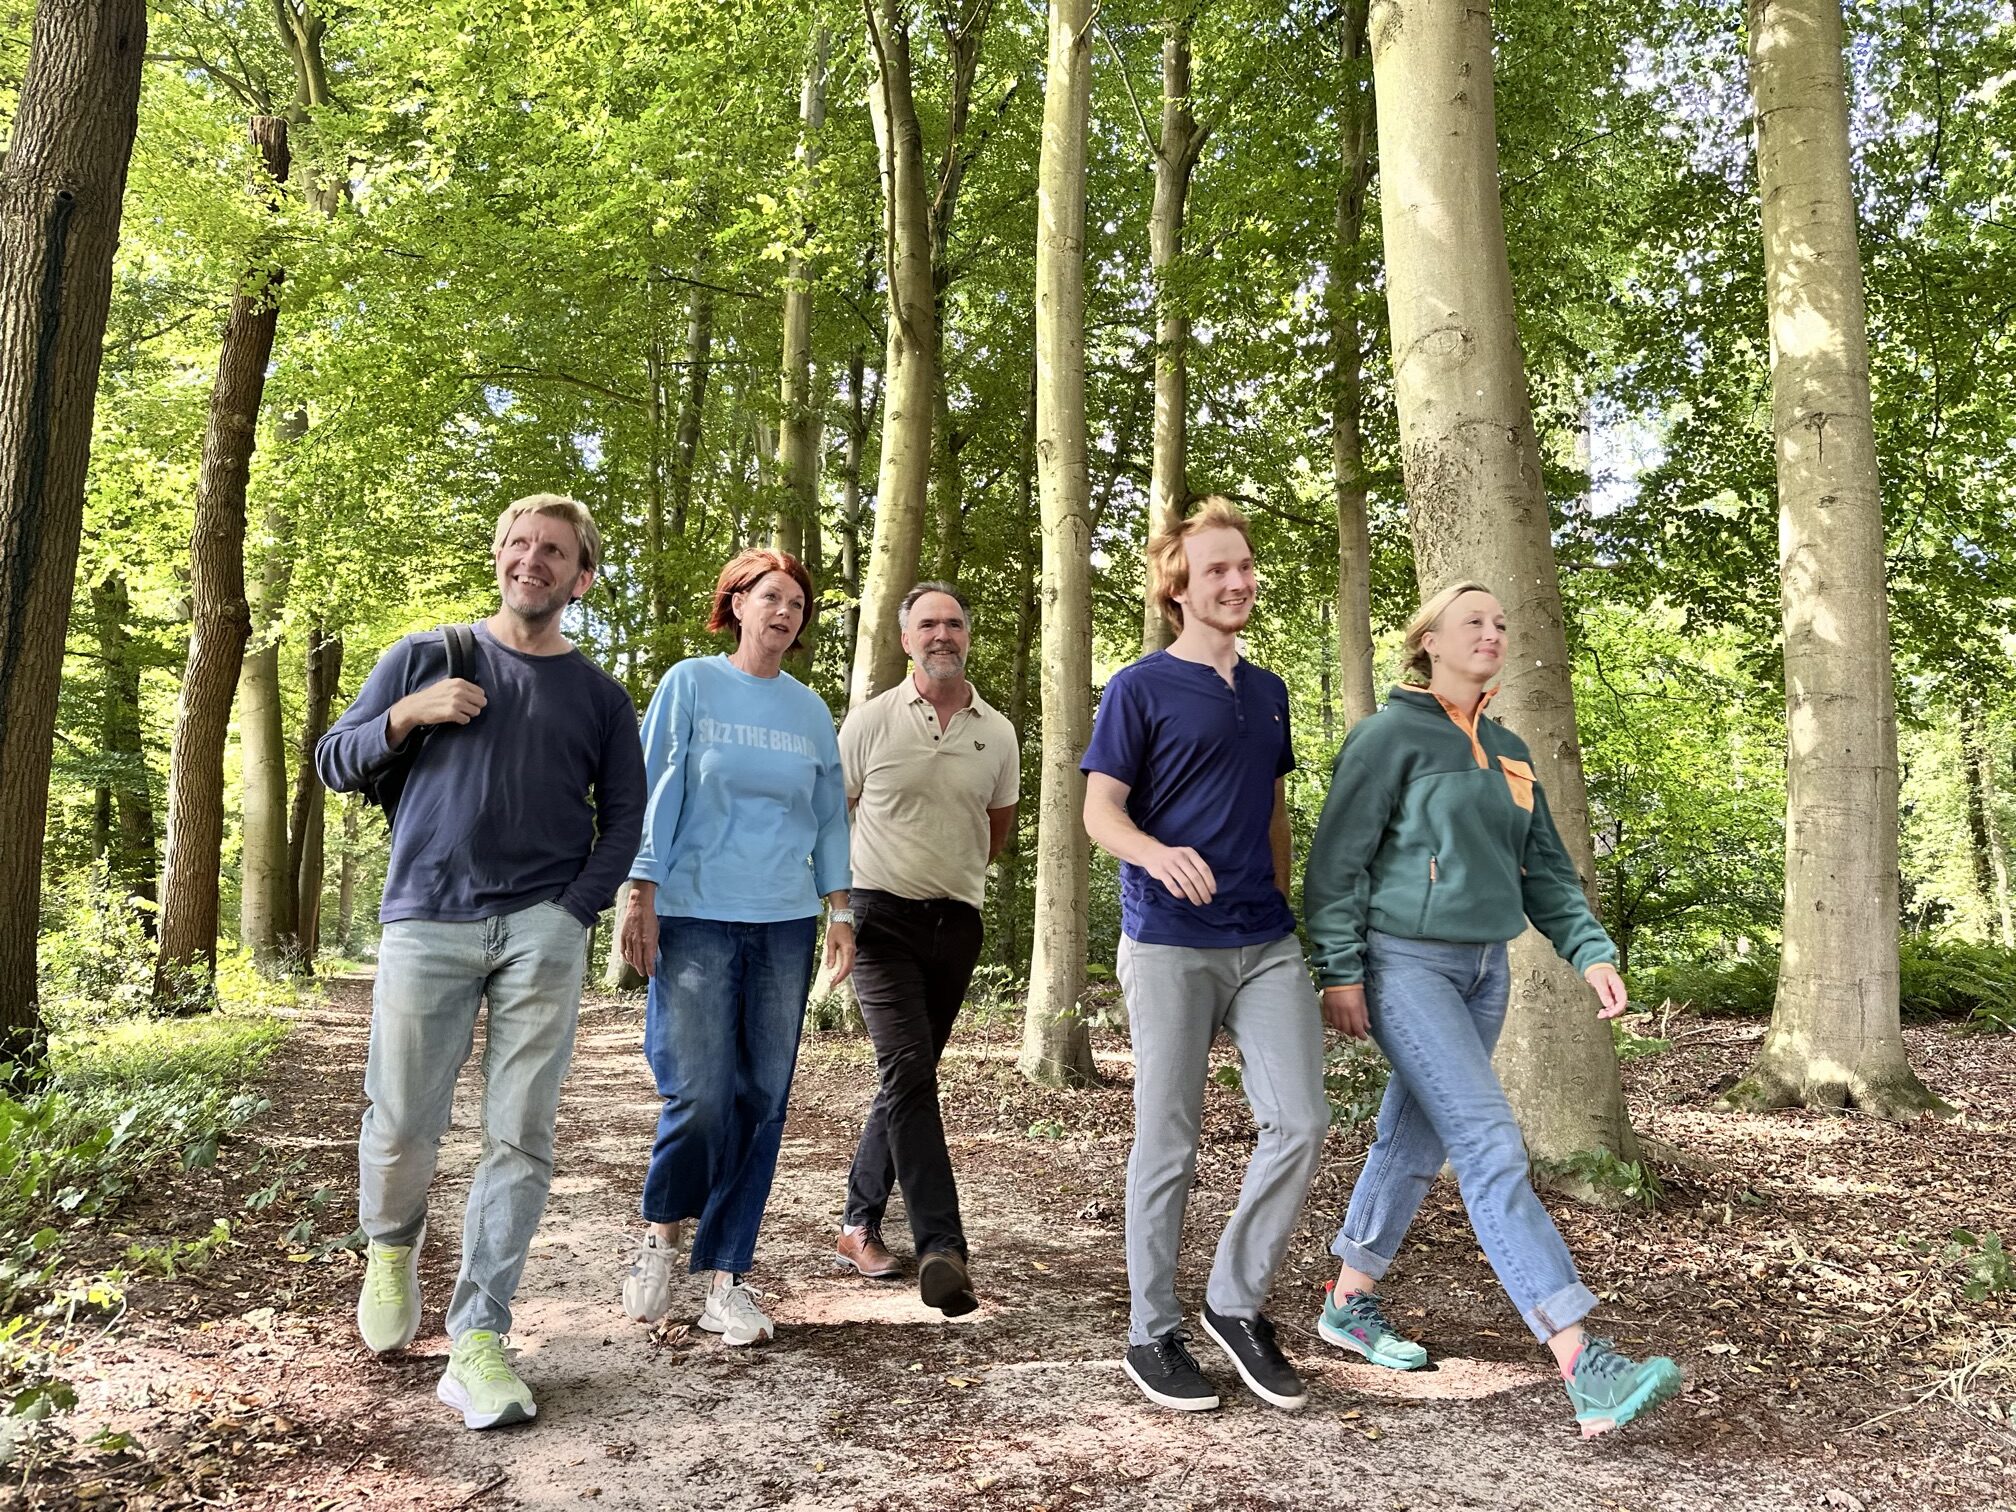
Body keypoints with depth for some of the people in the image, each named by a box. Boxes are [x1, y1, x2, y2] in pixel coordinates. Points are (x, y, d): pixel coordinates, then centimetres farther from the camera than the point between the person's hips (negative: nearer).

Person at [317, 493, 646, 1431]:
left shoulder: (599, 696, 11)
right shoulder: (426, 657, 10)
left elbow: (622, 819, 11)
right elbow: (334, 764, 12)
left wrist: (574, 912, -3)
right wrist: (409, 713, -7)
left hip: (543, 933, 0)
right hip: (426, 924, 0)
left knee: (520, 1138, -3)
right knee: (400, 1126, 3)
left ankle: (476, 1341, 4)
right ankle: (390, 1251, 35)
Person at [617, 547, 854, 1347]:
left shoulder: (809, 710, 12)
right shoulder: (690, 684, 2)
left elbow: (829, 814, 15)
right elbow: (654, 794, -1)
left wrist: (839, 908, 9)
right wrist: (642, 896, -8)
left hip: (784, 923, 4)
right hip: (695, 918, -4)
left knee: (763, 1101, 2)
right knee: (700, 1094, -10)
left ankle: (724, 1276, 13)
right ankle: (663, 1231, 18)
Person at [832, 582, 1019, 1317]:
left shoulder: (997, 733, 7)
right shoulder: (870, 721, -1)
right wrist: (844, 895, 5)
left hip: (956, 925, 4)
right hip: (883, 918, -4)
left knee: (907, 1079, 10)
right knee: (909, 1073, -16)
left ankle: (859, 1226, 24)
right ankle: (942, 1248, -17)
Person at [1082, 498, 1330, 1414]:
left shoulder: (1268, 691, 15)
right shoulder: (1140, 689, -2)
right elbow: (1100, 813, -7)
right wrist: (1158, 855, -27)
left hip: (1267, 943, 5)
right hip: (1170, 947, -5)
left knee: (1300, 1123, -2)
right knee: (1168, 1143, 2)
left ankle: (1237, 1303, 17)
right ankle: (1153, 1333, 18)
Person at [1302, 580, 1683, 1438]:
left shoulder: (1509, 753, 14)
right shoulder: (1391, 735, -8)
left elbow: (1545, 870, 15)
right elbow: (1337, 861, -10)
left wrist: (1591, 952, 2)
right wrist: (1341, 972, -14)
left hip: (1484, 970, 8)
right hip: (1406, 965, -8)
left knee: (1416, 1143, 14)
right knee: (1491, 1148, -14)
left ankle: (1348, 1305, 30)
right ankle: (1584, 1372, -17)